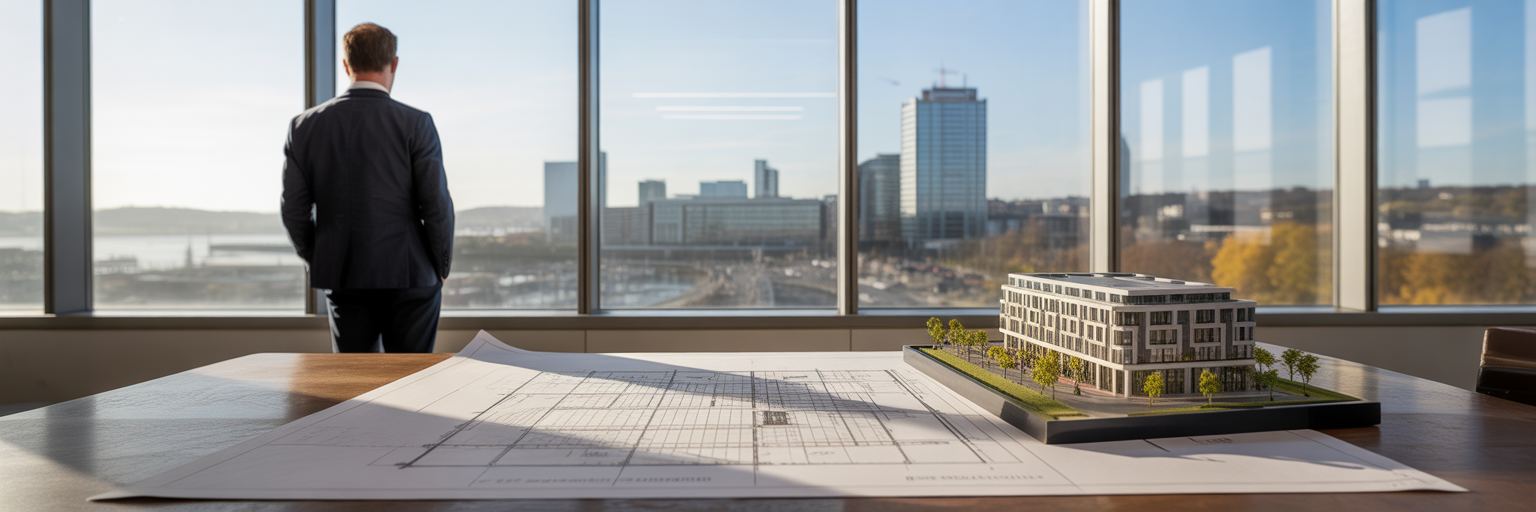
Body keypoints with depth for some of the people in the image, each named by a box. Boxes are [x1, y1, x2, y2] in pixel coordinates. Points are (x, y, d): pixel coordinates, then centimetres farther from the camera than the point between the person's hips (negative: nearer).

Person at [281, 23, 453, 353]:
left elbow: (294, 211, 3)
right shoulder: (415, 124, -9)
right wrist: (441, 268, 4)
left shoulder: (304, 126, 2)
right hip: (409, 277, -3)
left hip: (341, 280, 3)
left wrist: (321, 263, 17)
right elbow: (437, 205, -11)